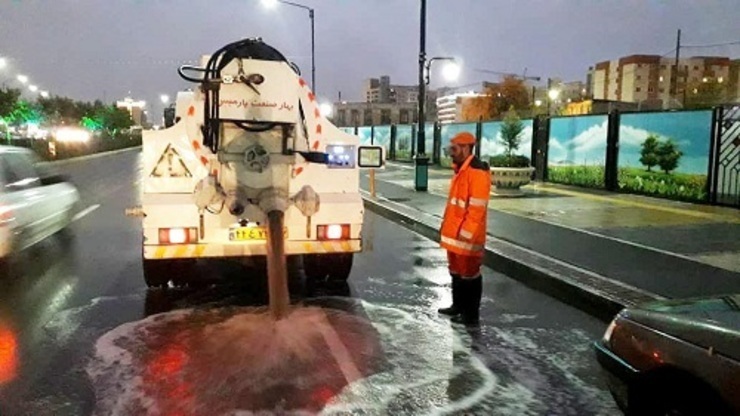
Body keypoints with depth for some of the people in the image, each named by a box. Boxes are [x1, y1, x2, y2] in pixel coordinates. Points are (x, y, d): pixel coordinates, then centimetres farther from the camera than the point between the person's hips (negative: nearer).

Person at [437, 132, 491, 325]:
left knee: (469, 274, 1)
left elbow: (476, 208, -22)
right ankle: (458, 306, 33)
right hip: (454, 233, 10)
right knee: (456, 271, 19)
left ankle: (471, 314, 12)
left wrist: (465, 234, -21)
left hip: (465, 236, -10)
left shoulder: (477, 172, -18)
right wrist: (446, 226, 19)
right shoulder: (461, 169, 13)